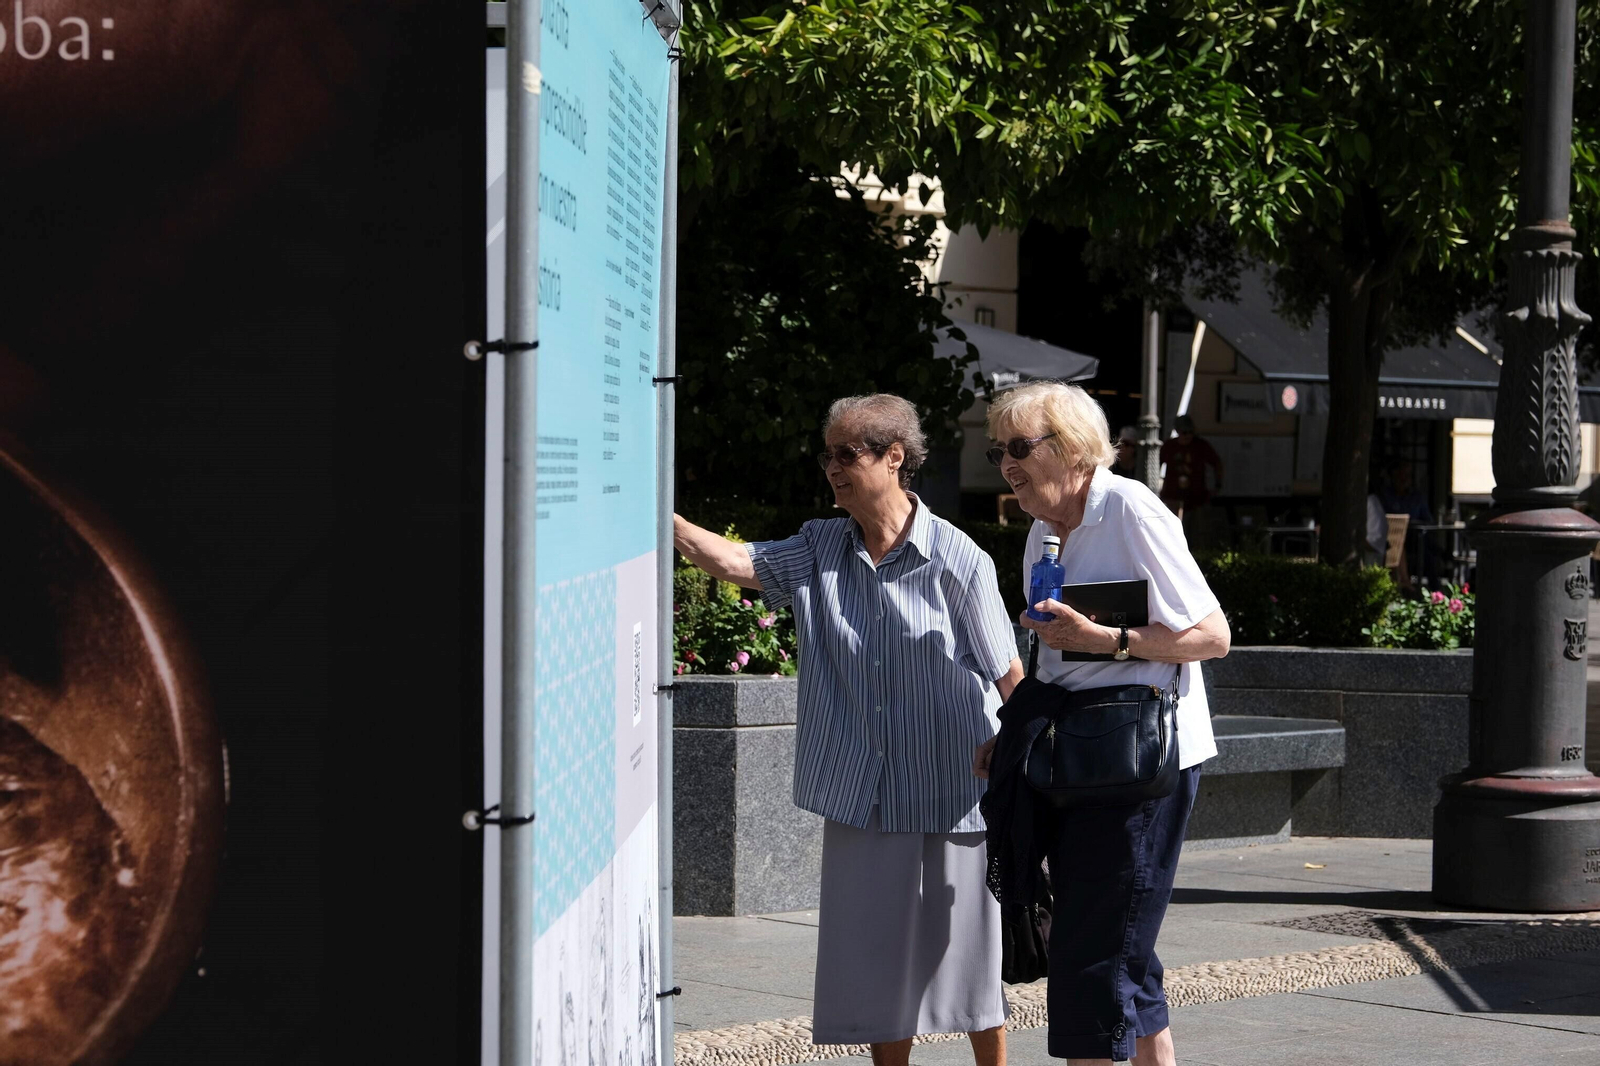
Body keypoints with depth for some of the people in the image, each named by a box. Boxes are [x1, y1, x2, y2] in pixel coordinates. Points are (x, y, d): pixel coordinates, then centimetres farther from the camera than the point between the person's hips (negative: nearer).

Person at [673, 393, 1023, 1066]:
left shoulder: (957, 559, -8)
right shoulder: (820, 549, 4)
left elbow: (1008, 675, -4)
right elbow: (736, 562, -11)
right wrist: (662, 517, -25)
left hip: (951, 792, -4)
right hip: (861, 799, 4)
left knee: (965, 949, 7)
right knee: (876, 958, 9)